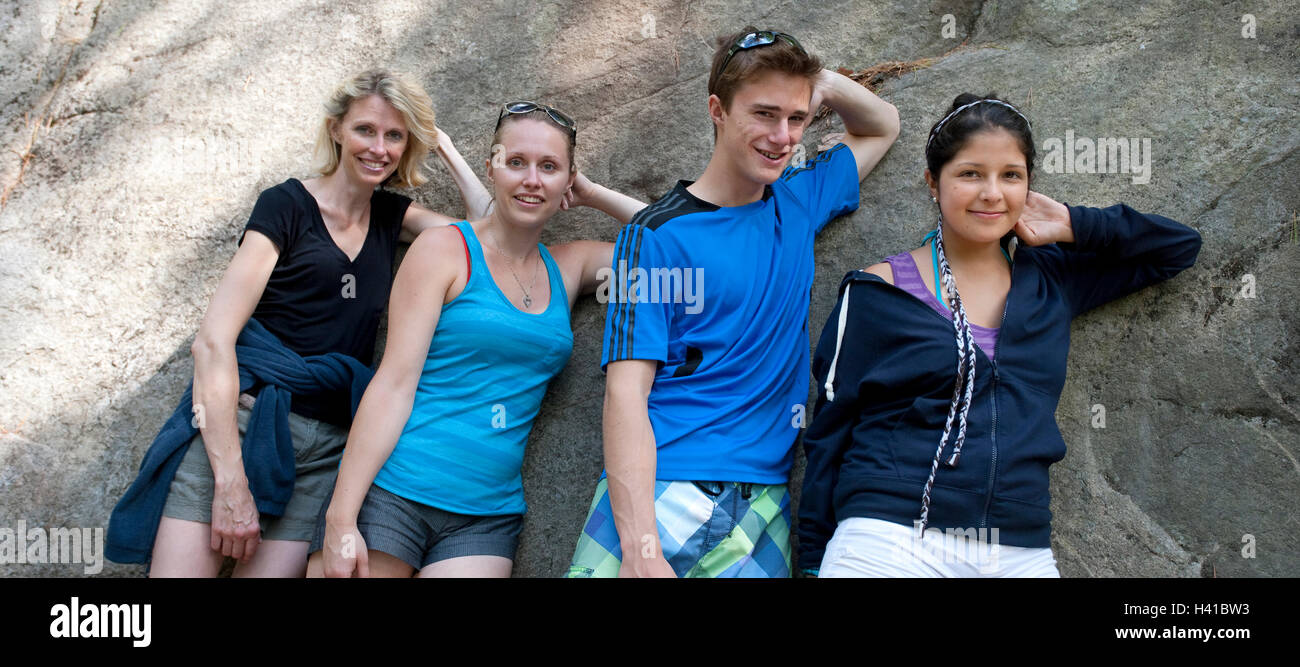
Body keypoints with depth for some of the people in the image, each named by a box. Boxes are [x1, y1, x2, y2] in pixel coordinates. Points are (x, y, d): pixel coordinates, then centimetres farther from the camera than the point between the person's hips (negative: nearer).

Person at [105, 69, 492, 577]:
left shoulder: (391, 216, 16)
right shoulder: (287, 205, 0)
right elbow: (212, 338, -8)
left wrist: (442, 144, 9)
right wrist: (230, 479, -17)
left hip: (325, 448, 4)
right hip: (238, 418, -4)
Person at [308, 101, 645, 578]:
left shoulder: (566, 269, 11)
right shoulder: (444, 249, -2)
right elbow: (394, 383, -8)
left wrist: (593, 195, 8)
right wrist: (340, 520, -14)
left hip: (489, 516, 4)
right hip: (391, 493, -3)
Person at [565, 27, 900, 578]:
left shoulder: (798, 205, 12)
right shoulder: (657, 235, -4)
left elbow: (883, 126, 29)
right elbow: (626, 391, -11)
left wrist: (824, 83, 6)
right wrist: (641, 548, -21)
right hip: (657, 491, -4)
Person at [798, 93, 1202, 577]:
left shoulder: (1050, 280, 12)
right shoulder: (881, 291, 1)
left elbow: (1179, 246, 19)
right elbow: (830, 430, 3)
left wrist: (1072, 226, 7)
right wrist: (814, 559, 1)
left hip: (1021, 552, 3)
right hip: (889, 540, -3)